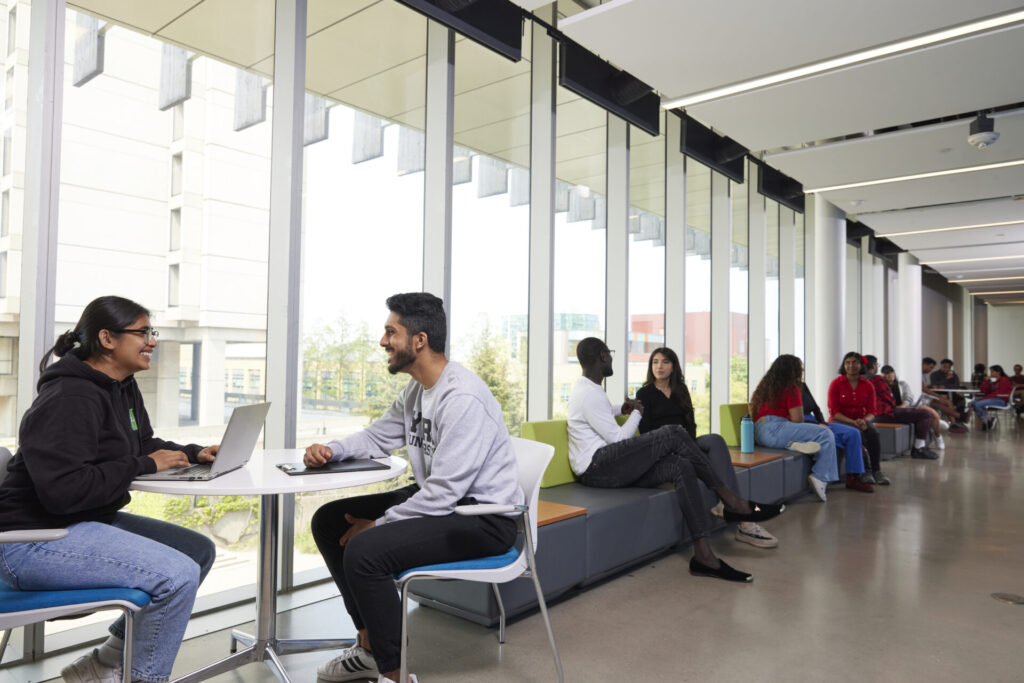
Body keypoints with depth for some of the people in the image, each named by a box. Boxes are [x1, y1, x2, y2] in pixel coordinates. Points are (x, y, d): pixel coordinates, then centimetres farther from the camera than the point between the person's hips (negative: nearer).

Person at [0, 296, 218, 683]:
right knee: (178, 575, -24)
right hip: (36, 538, -10)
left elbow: (143, 444, 19)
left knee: (199, 551, 6)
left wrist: (194, 453, 1)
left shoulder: (123, 388, 8)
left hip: (89, 522, 10)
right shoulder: (71, 399, -22)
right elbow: (63, 490, -30)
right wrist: (144, 466, -21)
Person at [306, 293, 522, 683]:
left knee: (364, 550, -27)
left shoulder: (463, 398, -25)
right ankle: (369, 646, 18)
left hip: (483, 518, -10)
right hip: (436, 500, 10)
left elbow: (444, 492, -27)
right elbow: (377, 437, 18)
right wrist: (332, 450, -2)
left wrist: (377, 525, -17)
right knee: (329, 522, 9)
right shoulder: (416, 390, 7)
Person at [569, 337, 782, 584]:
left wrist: (620, 409, 29)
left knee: (681, 467, -9)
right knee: (673, 433, -21)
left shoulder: (584, 388, 21)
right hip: (597, 466, -10)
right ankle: (733, 502, -15)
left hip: (610, 469, 10)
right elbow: (618, 438, -14)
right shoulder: (591, 393, -12)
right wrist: (637, 413, 4)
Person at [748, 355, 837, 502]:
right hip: (774, 429, -9)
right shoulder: (790, 387, -1)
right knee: (826, 434, -9)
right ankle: (820, 477, -12)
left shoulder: (766, 386, 23)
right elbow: (797, 419, -4)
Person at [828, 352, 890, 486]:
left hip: (861, 421, 3)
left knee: (873, 432, -30)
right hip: (839, 422, -3)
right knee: (857, 433, -33)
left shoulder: (868, 385, 5)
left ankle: (876, 471, -21)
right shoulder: (836, 384, -5)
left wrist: (864, 421, -21)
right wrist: (853, 422, -22)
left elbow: (871, 412, 2)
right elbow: (834, 412, -9)